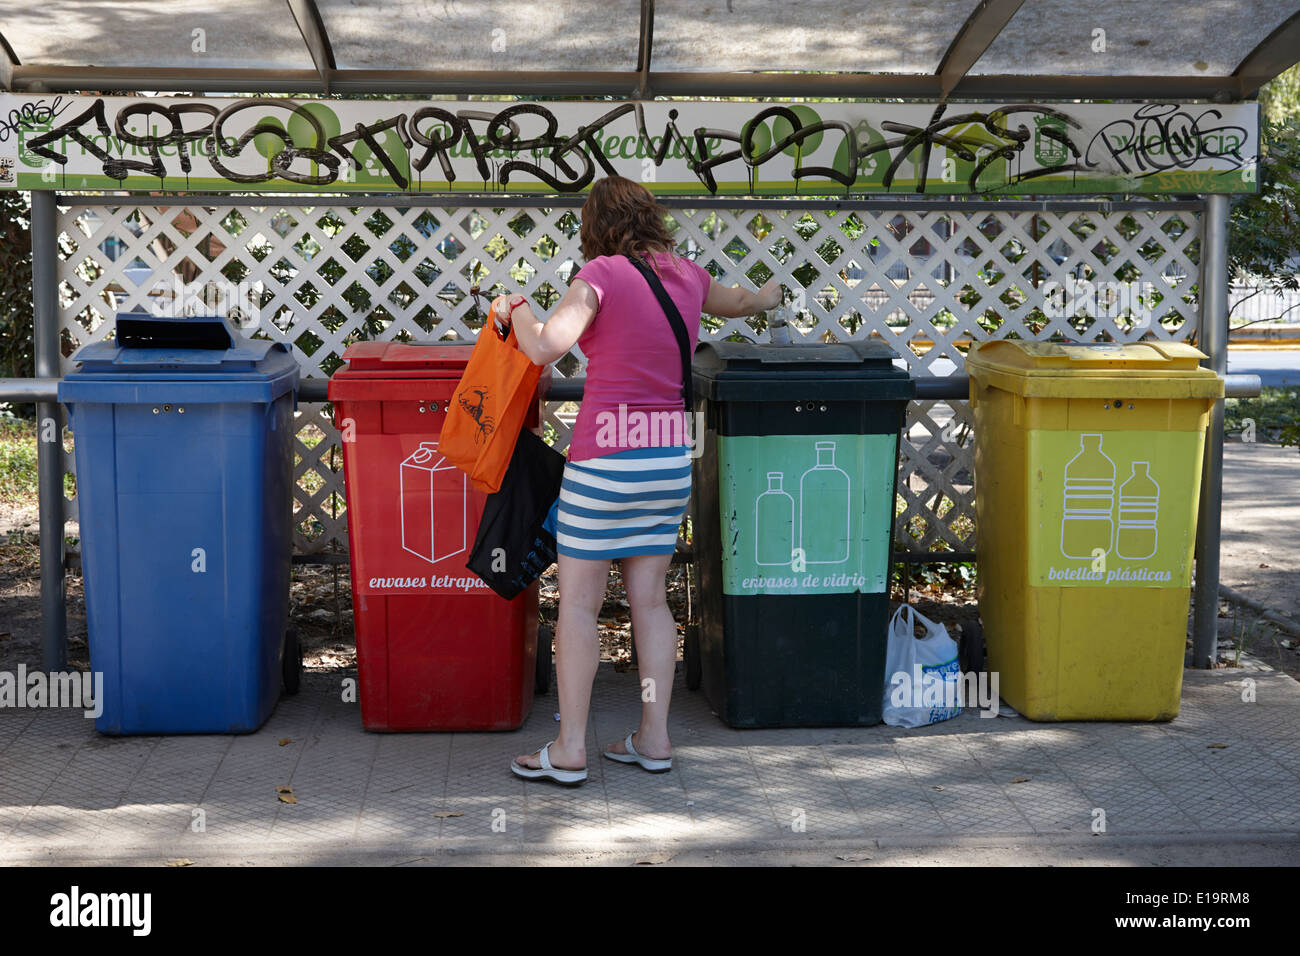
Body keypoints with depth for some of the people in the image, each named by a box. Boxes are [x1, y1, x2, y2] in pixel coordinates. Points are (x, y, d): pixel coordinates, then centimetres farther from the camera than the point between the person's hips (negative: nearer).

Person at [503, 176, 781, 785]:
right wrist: (766, 298, 54)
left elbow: (544, 348, -21)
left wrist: (516, 309, -1)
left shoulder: (603, 273, -10)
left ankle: (569, 750, 5)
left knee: (578, 601, 2)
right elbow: (735, 303, 31)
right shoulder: (686, 275, 9)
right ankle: (655, 739, 17)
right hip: (671, 457, 6)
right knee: (650, 599, 12)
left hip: (606, 459, -6)